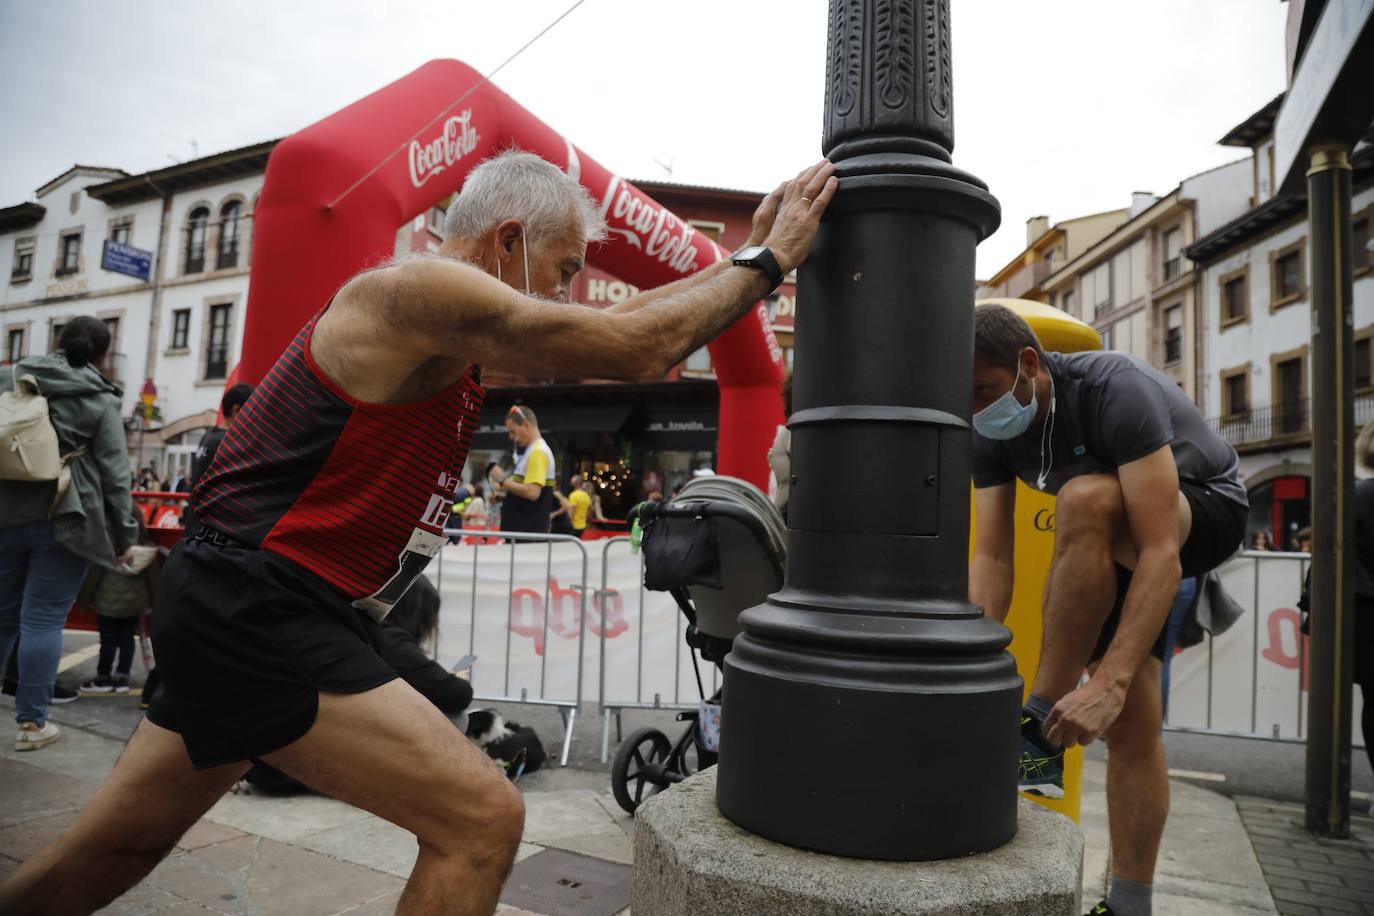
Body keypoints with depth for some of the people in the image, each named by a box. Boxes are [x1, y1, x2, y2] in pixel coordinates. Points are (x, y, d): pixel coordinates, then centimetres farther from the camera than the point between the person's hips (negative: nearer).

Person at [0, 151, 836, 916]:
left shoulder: (449, 332, 13)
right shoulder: (419, 289, -16)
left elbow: (623, 324, 15)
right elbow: (642, 351, -21)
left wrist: (748, 255, 14)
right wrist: (770, 260, -8)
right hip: (253, 611, -10)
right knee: (483, 818, -13)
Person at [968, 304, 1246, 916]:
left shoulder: (1114, 390, -34)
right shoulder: (990, 433, -15)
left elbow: (1160, 553, -39)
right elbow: (991, 562, -18)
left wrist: (1108, 683, -45)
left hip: (1205, 510, -6)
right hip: (1112, 543, 6)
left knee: (1084, 497, -39)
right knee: (1129, 727, -5)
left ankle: (1039, 738, -30)